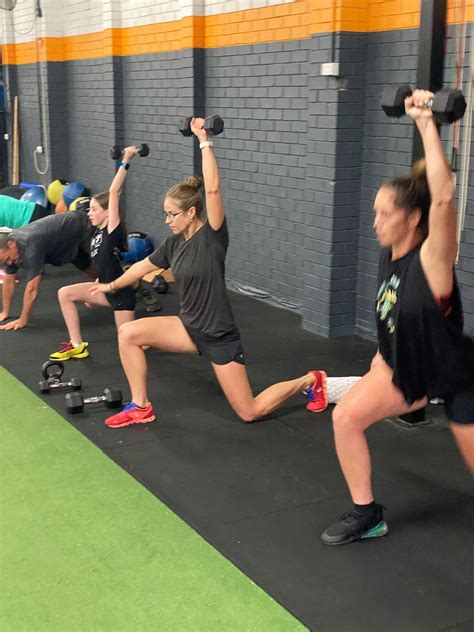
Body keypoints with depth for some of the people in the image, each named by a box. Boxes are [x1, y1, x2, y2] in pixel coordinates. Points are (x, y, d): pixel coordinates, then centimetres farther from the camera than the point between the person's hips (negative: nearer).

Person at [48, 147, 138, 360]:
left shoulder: (112, 229, -16)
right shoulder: (98, 234, 8)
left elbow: (114, 192, -25)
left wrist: (125, 162, -28)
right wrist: (93, 294, 21)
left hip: (121, 292, -8)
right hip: (106, 289, 8)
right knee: (65, 293, -1)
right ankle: (77, 346, 2)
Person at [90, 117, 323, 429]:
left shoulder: (212, 237, -18)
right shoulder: (174, 243, 2)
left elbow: (213, 189, -31)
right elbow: (144, 266, 18)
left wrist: (204, 140, -28)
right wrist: (112, 286, 32)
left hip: (220, 336, -7)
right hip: (189, 328, 7)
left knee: (249, 412, -2)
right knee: (128, 334, -7)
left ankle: (309, 380, 21)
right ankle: (141, 407, 6)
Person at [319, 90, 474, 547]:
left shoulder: (431, 261, -29)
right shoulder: (390, 256, -7)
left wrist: (426, 124, -43)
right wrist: (384, 357, 14)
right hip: (407, 367, 7)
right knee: (345, 417, -6)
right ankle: (366, 515, 9)